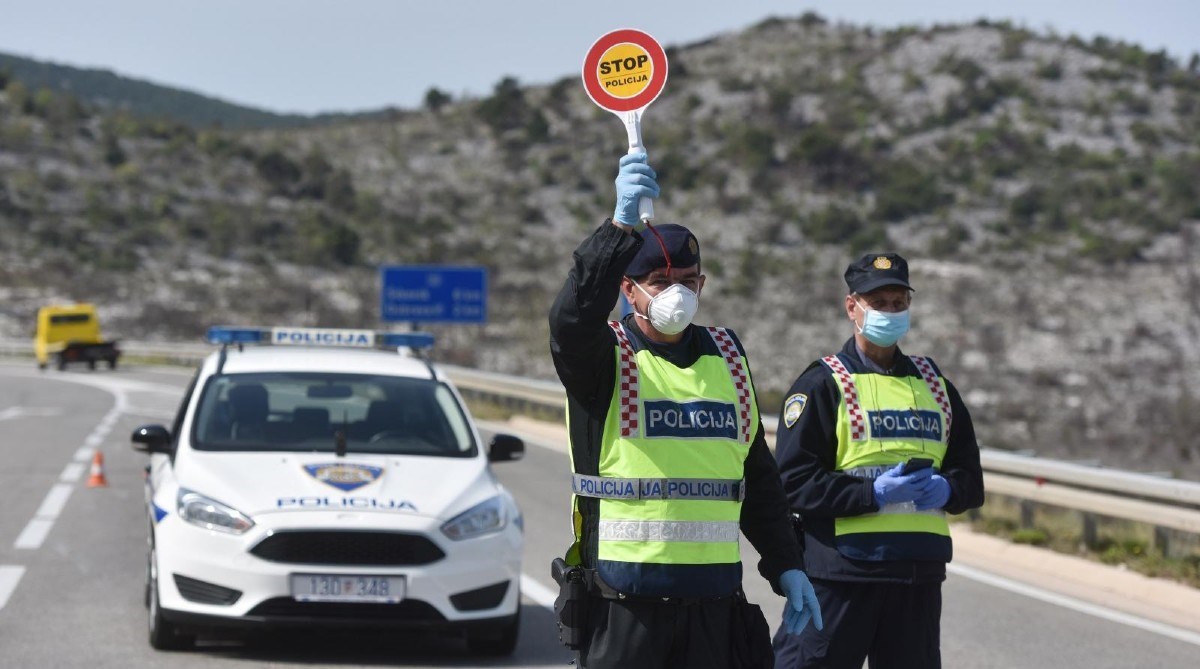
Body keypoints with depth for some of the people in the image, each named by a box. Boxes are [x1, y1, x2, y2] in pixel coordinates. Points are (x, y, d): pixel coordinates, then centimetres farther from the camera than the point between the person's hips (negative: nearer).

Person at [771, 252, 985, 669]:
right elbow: (794, 482, -9)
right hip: (839, 572, -5)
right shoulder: (822, 384, -1)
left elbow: (970, 475, 20)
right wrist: (873, 493, -19)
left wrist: (946, 489, -4)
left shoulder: (934, 385, 18)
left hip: (920, 572, 6)